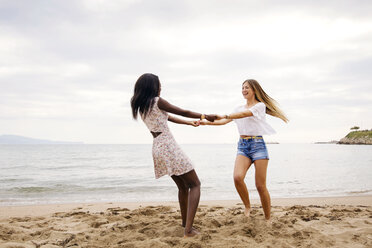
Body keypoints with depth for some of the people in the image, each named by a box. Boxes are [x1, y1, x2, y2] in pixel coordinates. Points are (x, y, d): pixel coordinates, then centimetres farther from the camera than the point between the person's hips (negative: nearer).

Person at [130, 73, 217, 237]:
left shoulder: (140, 107, 16)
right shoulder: (157, 101, -8)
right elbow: (184, 112, 0)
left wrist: (190, 123, 35)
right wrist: (205, 116, 13)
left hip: (157, 148, 8)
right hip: (169, 146, -8)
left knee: (183, 186, 22)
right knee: (195, 185, -3)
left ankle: (185, 222, 34)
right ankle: (188, 229, -15)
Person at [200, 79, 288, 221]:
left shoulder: (260, 105, 0)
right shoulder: (240, 108, 19)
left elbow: (245, 114, -17)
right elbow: (224, 122, 14)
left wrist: (225, 116, -29)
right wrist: (207, 122, 1)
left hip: (258, 145, -4)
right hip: (242, 146, 4)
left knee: (260, 185, -6)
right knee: (237, 177, -21)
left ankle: (268, 218, 9)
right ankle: (247, 206, 2)